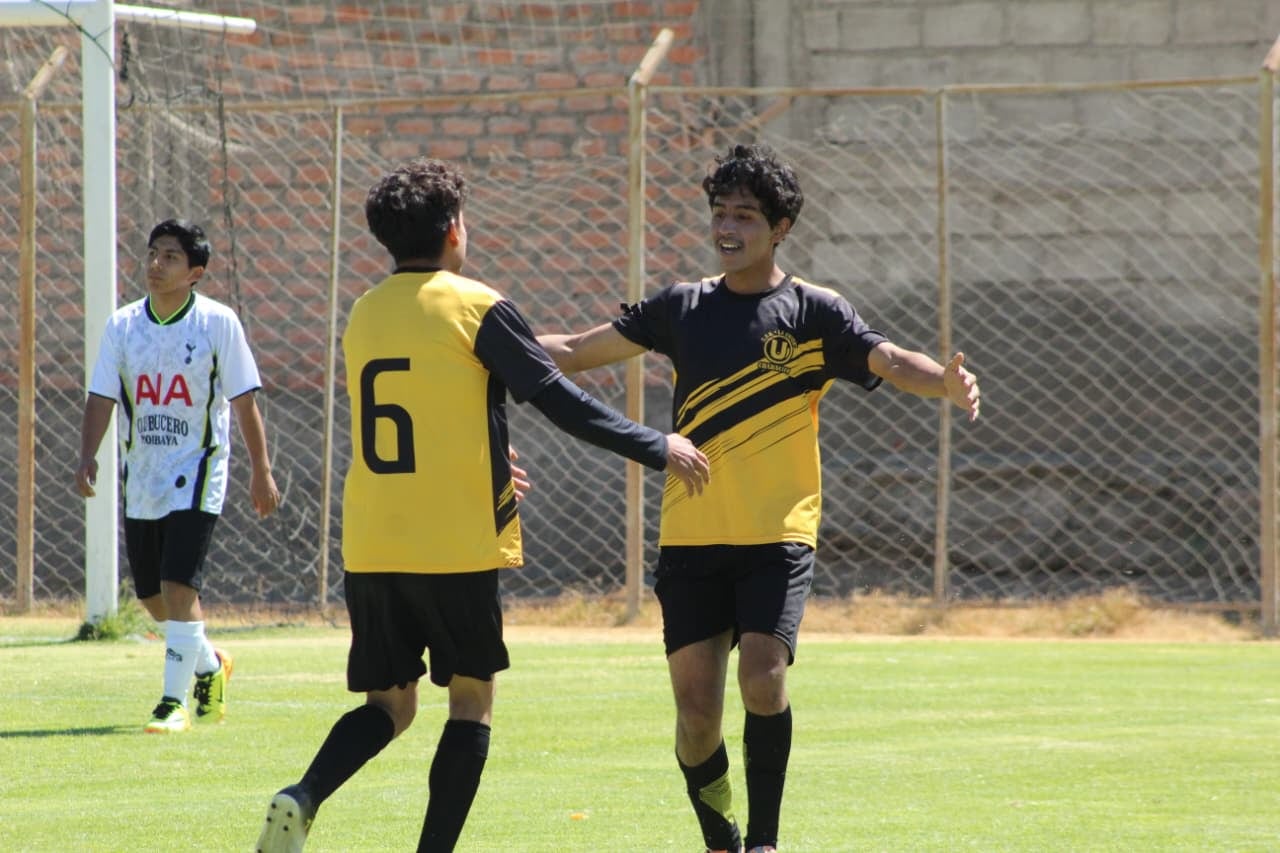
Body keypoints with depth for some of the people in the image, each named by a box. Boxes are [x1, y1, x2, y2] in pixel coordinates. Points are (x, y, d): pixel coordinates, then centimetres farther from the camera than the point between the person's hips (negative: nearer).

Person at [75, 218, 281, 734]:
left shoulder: (218, 323, -7)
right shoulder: (122, 325, 2)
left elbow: (243, 402, -3)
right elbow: (101, 399, 1)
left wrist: (261, 471, -3)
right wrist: (87, 456, -14)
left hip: (196, 475, -5)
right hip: (140, 476, 5)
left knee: (178, 585, -16)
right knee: (152, 596, 10)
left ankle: (175, 702, -10)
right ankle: (210, 665, 36)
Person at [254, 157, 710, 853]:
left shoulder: (363, 315, 11)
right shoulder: (478, 308, -7)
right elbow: (561, 402, -10)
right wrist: (659, 449, -1)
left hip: (369, 551, 5)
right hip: (457, 548, -5)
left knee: (388, 704, 12)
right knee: (472, 700, 9)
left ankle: (302, 797, -14)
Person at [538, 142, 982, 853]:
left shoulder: (812, 312, 1)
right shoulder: (683, 307, 11)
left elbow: (890, 361, -14)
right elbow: (577, 352, 16)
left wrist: (945, 383, -35)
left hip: (777, 535, -3)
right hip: (690, 537, 3)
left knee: (762, 679, -20)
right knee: (695, 707, -2)